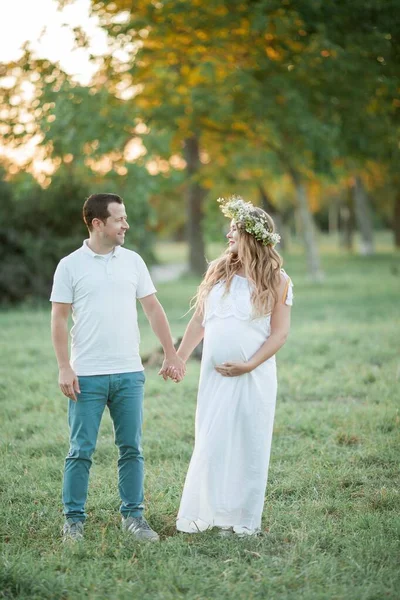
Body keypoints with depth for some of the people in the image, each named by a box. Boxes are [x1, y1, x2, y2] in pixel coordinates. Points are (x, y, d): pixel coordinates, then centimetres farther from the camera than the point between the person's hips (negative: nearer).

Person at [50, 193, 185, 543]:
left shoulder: (132, 261, 7)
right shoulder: (70, 265, -2)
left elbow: (153, 308, 11)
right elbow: (59, 320, -2)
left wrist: (171, 354, 7)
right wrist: (64, 368, -9)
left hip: (129, 373, 3)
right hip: (87, 376, -3)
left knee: (132, 448, 6)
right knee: (81, 451, 0)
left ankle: (133, 516, 15)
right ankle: (74, 520, 9)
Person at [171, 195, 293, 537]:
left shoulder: (277, 281, -2)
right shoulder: (219, 270, 9)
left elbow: (280, 333, -6)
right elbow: (199, 320, 13)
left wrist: (249, 365, -16)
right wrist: (179, 359, 7)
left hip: (253, 376, -3)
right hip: (215, 374, 3)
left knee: (249, 444, 2)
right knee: (210, 442, 4)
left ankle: (244, 520, 11)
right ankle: (202, 514, 13)